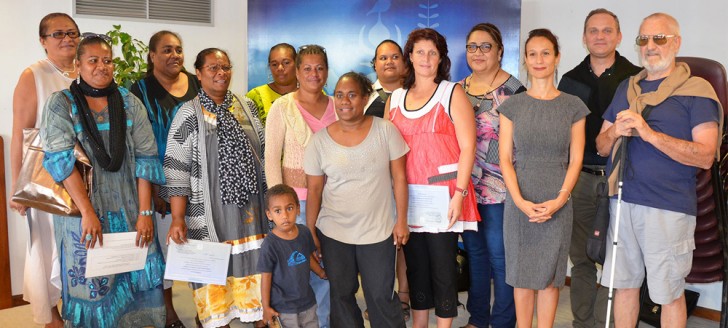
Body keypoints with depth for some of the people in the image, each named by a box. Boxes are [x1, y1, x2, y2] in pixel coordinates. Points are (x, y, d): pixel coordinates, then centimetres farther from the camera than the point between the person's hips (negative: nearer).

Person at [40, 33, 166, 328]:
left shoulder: (130, 103, 4)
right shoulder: (61, 104, -2)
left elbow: (145, 158, -2)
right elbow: (60, 158, -13)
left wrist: (145, 212, -10)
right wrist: (88, 212, -21)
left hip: (128, 210, 2)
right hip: (81, 210, -2)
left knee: (136, 277, 3)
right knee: (91, 283, 4)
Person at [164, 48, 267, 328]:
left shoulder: (247, 106, 8)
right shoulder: (189, 113, -5)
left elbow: (262, 152, 13)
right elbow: (176, 168, -9)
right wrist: (178, 218, -15)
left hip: (250, 205, 4)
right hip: (210, 209, -3)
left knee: (253, 263, 8)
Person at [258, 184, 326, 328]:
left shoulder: (304, 232, -4)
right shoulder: (270, 244, -19)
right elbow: (266, 277, -12)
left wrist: (322, 273, 21)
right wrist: (266, 307, -8)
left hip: (308, 300, 5)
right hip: (284, 308, -5)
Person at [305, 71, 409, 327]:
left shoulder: (385, 130, -6)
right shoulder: (320, 140, -3)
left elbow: (399, 177, -2)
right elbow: (314, 190, 1)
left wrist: (402, 220, -4)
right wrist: (310, 233, 2)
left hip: (378, 231, -1)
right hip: (333, 233, 2)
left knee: (381, 296, 6)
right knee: (341, 295, 14)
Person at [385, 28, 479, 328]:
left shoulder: (452, 94, -1)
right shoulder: (395, 98, 11)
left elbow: (468, 147, -8)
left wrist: (459, 193, -16)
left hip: (443, 194, -4)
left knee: (443, 268, 2)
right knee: (415, 266, 13)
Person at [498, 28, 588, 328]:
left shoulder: (572, 106, 4)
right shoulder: (512, 106, 4)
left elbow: (575, 160, 2)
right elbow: (505, 159, -1)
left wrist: (559, 200, -11)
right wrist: (520, 201, -14)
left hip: (557, 205, 0)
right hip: (519, 203, 0)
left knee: (549, 276, 7)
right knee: (522, 275, 7)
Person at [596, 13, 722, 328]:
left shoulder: (696, 90, -3)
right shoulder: (626, 88, 14)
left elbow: (705, 155, -13)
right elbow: (601, 147, 14)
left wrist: (649, 133, -21)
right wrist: (615, 132, -8)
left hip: (668, 207, -5)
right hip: (622, 202, 5)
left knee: (669, 293, 6)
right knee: (624, 284, 13)